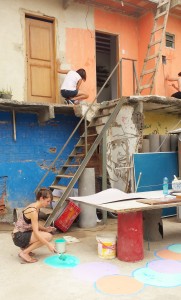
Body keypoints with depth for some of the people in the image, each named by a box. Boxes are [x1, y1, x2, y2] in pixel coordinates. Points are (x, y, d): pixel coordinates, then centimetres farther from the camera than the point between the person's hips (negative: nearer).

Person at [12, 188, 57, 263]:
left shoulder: (35, 206, 5)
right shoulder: (33, 210, -23)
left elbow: (35, 225, 14)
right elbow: (36, 233, -24)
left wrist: (46, 229, -2)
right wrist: (48, 244, -21)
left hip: (22, 234, 10)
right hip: (19, 236, -10)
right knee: (48, 236, -20)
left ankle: (25, 247, 12)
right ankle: (24, 253, -10)